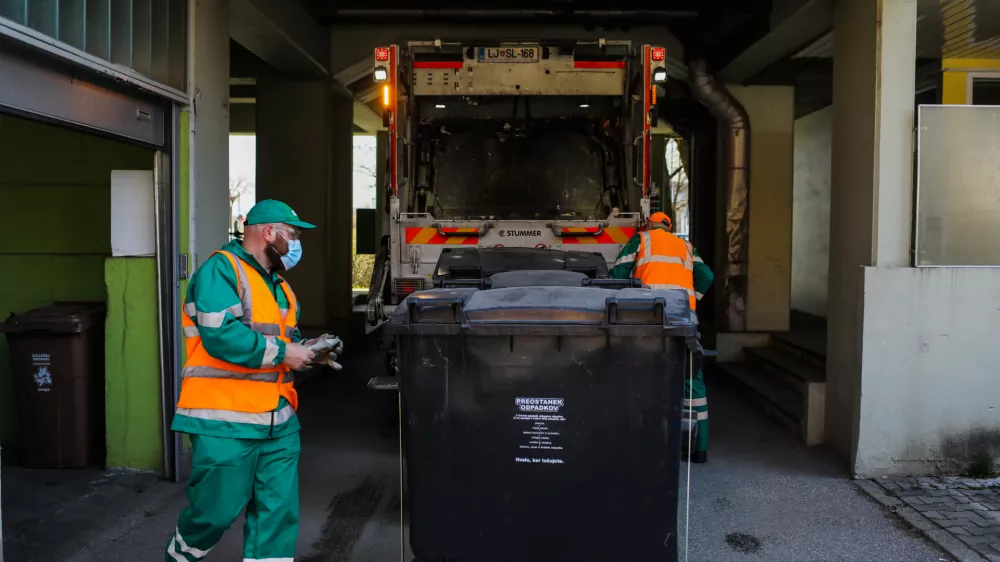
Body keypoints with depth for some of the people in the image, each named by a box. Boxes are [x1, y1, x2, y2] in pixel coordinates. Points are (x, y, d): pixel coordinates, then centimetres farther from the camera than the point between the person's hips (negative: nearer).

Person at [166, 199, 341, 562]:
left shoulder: (278, 284, 19)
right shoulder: (221, 269, -11)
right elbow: (221, 335, -24)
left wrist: (306, 350, 5)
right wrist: (282, 353, -16)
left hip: (278, 421, 8)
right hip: (225, 422, -8)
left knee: (278, 511, 6)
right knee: (216, 511, 3)